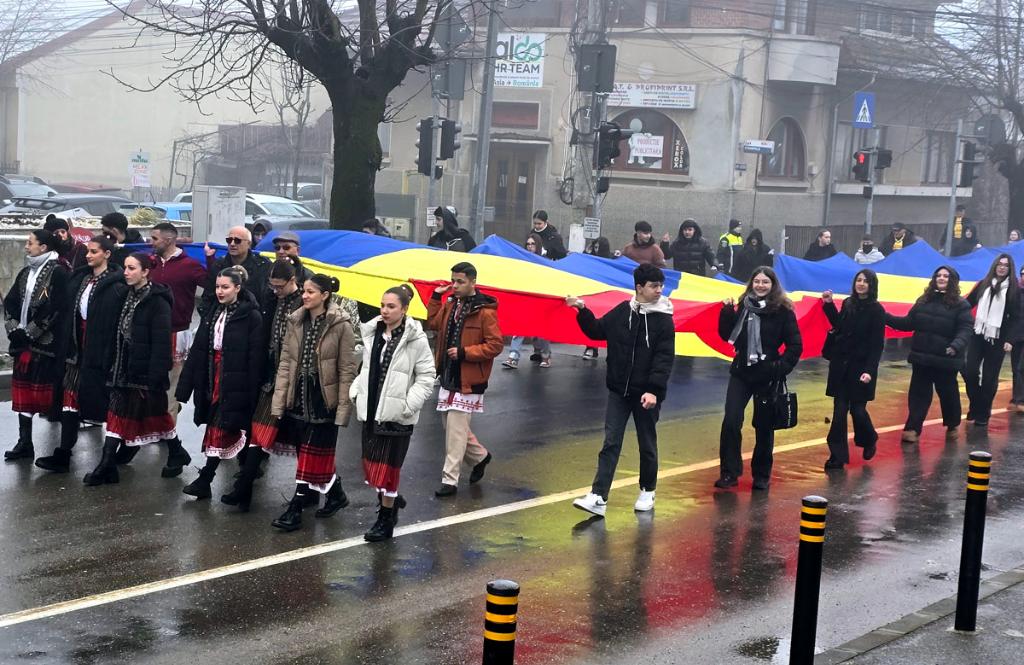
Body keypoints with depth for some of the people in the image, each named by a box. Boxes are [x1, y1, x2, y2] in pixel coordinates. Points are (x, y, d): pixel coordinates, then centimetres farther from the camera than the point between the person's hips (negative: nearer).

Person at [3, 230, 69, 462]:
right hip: (23, 343, 8)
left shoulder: (57, 272, -10)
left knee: (47, 393, -5)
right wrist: (13, 328, 0)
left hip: (46, 344, -8)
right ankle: (24, 443, 16)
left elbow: (56, 309, -17)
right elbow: (10, 302, 16)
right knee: (23, 391, 9)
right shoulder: (26, 273, 14)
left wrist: (30, 332, -15)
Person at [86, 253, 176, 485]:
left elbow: (161, 344, -18)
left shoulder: (157, 301, -14)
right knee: (117, 415, 2)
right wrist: (114, 368, 8)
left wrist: (154, 377, -21)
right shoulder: (129, 297, 8)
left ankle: (176, 454, 30)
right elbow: (120, 335, 12)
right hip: (125, 370, 7)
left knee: (157, 414, 8)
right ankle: (106, 466, 1)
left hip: (146, 372, -7)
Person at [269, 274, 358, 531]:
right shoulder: (296, 321, 5)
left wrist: (343, 408, -12)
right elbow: (285, 363, 5)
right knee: (314, 454, 13)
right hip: (298, 397, 5)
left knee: (312, 455, -1)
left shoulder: (340, 326, -10)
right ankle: (335, 494, 34)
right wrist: (278, 401, 0)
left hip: (323, 400, -5)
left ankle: (295, 510, 4)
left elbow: (347, 370, -9)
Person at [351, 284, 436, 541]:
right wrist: (356, 392, 4)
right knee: (370, 463, 12)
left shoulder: (416, 340, -10)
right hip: (370, 411, 5)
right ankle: (392, 499, 37)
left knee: (387, 466, 0)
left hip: (395, 415, -5)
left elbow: (426, 378, -7)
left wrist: (407, 406, -14)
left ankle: (386, 519, 14)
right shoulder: (372, 333, 6)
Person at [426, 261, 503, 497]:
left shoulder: (485, 311, -15)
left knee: (455, 431, -6)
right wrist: (436, 297, 7)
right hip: (448, 376, 8)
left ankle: (449, 480, 0)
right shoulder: (451, 304, 9)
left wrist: (464, 352, -21)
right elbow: (433, 323, 19)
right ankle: (479, 456, 38)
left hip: (467, 381, -8)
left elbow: (495, 345, -15)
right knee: (452, 425, 16)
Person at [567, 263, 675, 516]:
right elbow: (597, 330, 17)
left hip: (646, 393, -3)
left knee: (647, 445, 10)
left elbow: (665, 359, -13)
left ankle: (647, 491, 29)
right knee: (610, 444, -1)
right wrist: (582, 311, 3)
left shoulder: (663, 319, -8)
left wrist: (654, 389, -22)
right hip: (618, 391, 3)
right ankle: (598, 497, -4)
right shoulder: (621, 312, 2)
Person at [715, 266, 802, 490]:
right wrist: (727, 312, -7)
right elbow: (727, 335, 6)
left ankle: (762, 475, 21)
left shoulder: (783, 310, -7)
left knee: (764, 426, 8)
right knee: (731, 423, -6)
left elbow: (795, 345, -6)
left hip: (767, 376, -3)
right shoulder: (744, 306, 4)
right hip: (741, 373, 3)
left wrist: (781, 368, -15)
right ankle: (729, 473, 2)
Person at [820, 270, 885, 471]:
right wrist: (829, 305, 12)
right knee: (839, 410, 0)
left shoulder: (876, 310, -8)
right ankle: (837, 456, 3)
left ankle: (869, 441, 32)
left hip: (860, 366, -4)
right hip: (840, 364, 4)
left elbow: (877, 344, -11)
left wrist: (869, 370, -19)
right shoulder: (848, 304, 7)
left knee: (857, 409, 1)